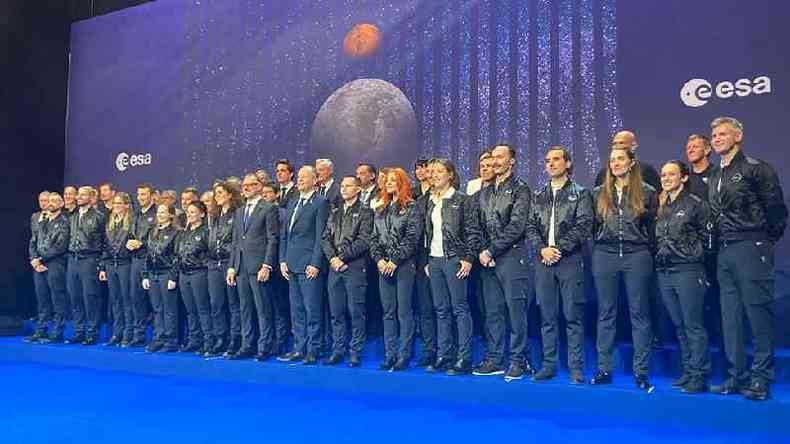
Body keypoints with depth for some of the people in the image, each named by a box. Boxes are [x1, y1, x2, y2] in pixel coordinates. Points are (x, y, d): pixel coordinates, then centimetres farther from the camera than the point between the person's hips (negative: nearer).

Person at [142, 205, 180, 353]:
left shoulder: (175, 233, -5)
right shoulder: (152, 232, 15)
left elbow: (177, 257, -10)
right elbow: (147, 255, 16)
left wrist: (173, 278, -15)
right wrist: (145, 276, 10)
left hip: (167, 275, -6)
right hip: (153, 275, 7)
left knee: (169, 309, -2)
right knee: (157, 309, 9)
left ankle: (171, 341, 4)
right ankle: (159, 338, 16)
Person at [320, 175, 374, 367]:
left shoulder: (365, 211, 0)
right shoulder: (335, 213, 18)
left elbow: (364, 241, -9)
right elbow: (325, 238, 11)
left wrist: (342, 257, -12)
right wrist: (332, 258, -6)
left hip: (355, 267, -5)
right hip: (335, 267, 6)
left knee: (356, 312, -2)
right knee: (336, 312, 8)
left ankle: (355, 352, 6)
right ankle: (338, 350, 17)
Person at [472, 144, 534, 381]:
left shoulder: (520, 189, -2)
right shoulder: (484, 192, 17)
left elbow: (516, 226, -12)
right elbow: (478, 225, 14)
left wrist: (491, 250, -12)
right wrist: (481, 251, -2)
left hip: (512, 256, -6)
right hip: (488, 260, 6)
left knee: (516, 309, -3)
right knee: (492, 312, 9)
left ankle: (519, 361, 5)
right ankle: (494, 359, 16)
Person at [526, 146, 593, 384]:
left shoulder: (580, 193, 4)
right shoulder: (538, 196, 16)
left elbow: (583, 226, -6)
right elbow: (531, 227, 10)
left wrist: (559, 248, -12)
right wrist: (542, 249, -6)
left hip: (570, 259, -4)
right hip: (543, 260, 4)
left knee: (573, 315, -3)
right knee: (547, 316, 7)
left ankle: (576, 367, 4)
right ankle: (549, 364, 15)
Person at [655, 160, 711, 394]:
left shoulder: (695, 203, -2)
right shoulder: (661, 206, 16)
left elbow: (705, 235, -2)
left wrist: (692, 253, -5)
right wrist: (660, 252, 10)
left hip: (688, 270, -6)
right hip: (664, 272, 6)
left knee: (693, 325, -4)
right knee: (679, 325, 12)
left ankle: (699, 376, 2)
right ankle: (688, 370, 20)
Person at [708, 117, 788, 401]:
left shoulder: (755, 168, -3)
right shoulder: (716, 178, 18)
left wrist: (765, 242, -1)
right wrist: (719, 243, 10)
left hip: (751, 249, -8)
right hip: (725, 252, 8)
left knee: (758, 312, -5)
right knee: (730, 316, 8)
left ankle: (761, 378, 2)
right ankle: (737, 376, 15)